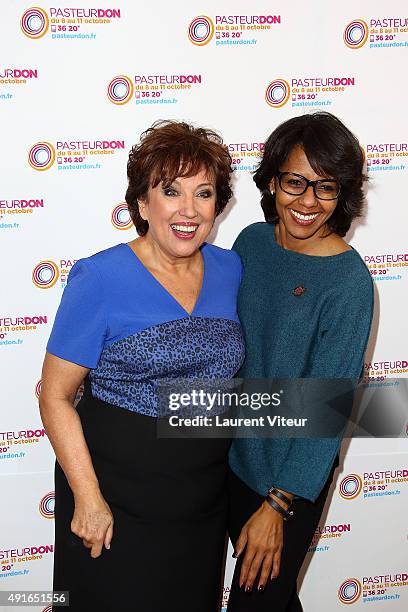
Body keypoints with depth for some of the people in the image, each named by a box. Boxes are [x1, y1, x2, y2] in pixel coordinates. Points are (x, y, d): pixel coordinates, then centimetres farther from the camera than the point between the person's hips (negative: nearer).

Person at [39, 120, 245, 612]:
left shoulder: (229, 269, 0)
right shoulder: (101, 278, -16)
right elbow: (56, 396, -13)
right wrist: (88, 497, -17)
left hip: (204, 495, 5)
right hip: (117, 490, -5)